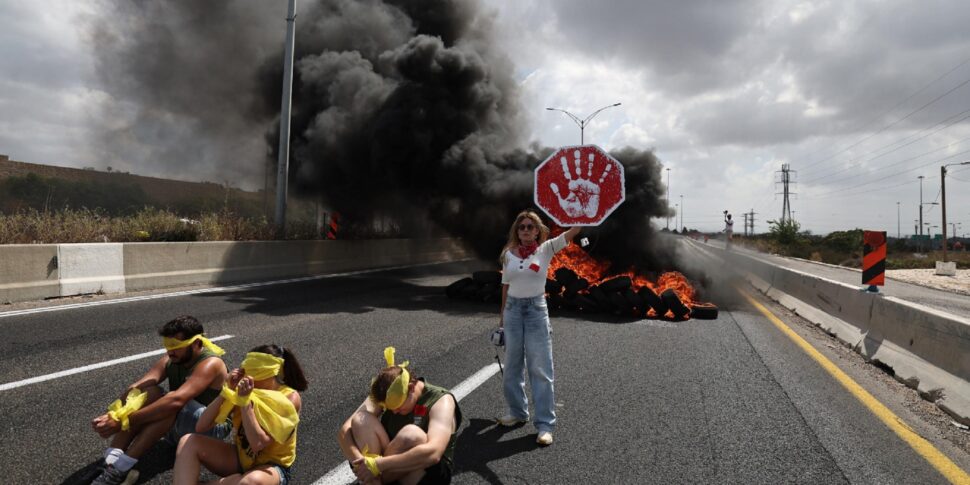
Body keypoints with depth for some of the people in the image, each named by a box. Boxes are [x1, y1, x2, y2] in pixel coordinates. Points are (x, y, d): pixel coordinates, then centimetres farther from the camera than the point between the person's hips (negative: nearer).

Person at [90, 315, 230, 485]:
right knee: (147, 392, -20)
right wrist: (112, 415, -35)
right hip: (179, 425, 7)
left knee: (170, 405, -34)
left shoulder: (210, 364, -26)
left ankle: (121, 468, -31)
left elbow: (176, 400, -40)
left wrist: (124, 422, -42)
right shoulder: (172, 359, -4)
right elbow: (136, 387, -17)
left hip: (213, 426, -6)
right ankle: (111, 461, -28)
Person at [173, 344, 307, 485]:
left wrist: (245, 400, -30)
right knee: (189, 441, -14)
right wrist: (228, 390, -21)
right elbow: (201, 427, -11)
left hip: (271, 466, -5)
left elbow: (257, 444, -29)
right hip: (240, 457, 5)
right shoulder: (245, 389, -7)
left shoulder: (290, 398, -19)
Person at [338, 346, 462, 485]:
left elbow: (433, 453, -37)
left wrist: (377, 465, -39)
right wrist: (361, 462, -33)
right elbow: (344, 431, -14)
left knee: (412, 434, -36)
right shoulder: (386, 396, -6)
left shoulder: (441, 400, -20)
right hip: (392, 471, 4)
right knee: (361, 420, -21)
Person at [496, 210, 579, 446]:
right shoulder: (509, 254, 5)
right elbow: (506, 286, 11)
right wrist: (503, 315, 12)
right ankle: (518, 411, 32)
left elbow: (573, 231, -13)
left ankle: (545, 424, 4)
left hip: (536, 310, -3)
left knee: (541, 369, -2)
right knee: (513, 365, 14)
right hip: (513, 309, 3)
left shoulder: (545, 249, -3)